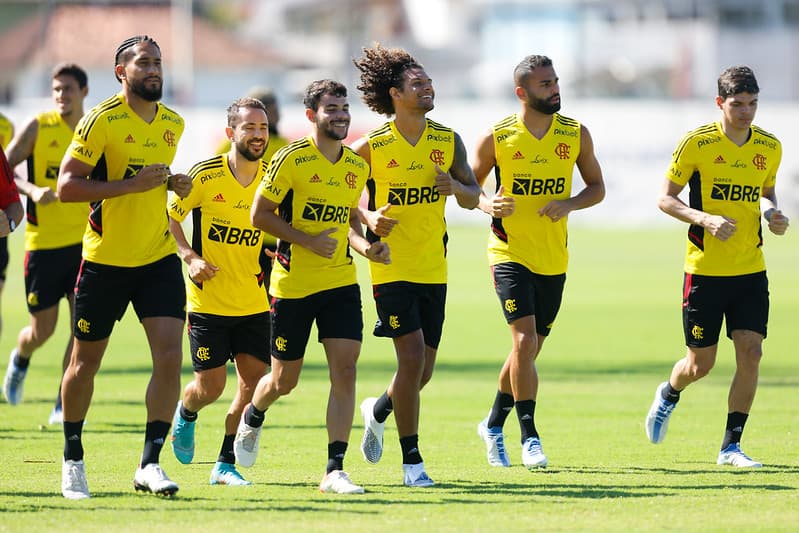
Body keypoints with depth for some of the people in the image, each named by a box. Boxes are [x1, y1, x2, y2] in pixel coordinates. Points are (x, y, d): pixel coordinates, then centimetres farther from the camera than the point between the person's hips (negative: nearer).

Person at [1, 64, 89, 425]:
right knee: (42, 330, 6)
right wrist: (31, 190, -24)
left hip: (84, 242, 2)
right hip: (43, 242, -2)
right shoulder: (38, 128, -4)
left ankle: (64, 406, -1)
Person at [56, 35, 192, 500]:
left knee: (170, 357, -12)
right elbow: (67, 186, -17)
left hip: (159, 259, 4)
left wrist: (173, 183, 3)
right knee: (86, 362, 9)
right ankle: (73, 460, 27)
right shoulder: (101, 121, -12)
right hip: (105, 261, -4)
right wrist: (131, 184, -23)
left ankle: (150, 463, -6)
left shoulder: (173, 123, 7)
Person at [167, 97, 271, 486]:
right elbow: (169, 217, 0)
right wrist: (190, 257, -13)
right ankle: (185, 414, 35)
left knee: (254, 381, -5)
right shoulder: (206, 176, -10)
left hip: (254, 303, 3)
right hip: (209, 302, -3)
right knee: (211, 387, -2)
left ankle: (226, 465, 9)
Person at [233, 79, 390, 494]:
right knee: (284, 381, 8)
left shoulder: (356, 167, 7)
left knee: (345, 370, -11)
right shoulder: (292, 160, -11)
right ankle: (252, 419, 44)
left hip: (341, 281, 4)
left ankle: (334, 471, -9)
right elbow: (260, 214, -9)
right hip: (292, 284, -4)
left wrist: (364, 246, 1)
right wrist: (308, 241, -17)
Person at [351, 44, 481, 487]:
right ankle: (411, 460, -5)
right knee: (412, 357, -15)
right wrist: (369, 218, -19)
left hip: (434, 268, 5)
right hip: (392, 267, -5)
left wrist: (455, 187, -13)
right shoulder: (371, 146, -8)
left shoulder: (448, 141, 3)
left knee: (423, 370, 8)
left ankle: (378, 410, 41)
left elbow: (473, 198, 9)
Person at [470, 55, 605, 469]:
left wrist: (569, 204, -11)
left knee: (528, 349, 11)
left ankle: (494, 425, 32)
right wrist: (489, 205, -17)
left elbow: (596, 187, 10)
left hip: (554, 259, 4)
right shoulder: (496, 138, -6)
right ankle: (529, 437, -11)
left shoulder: (576, 135, 2)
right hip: (510, 253, -4)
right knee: (524, 341, -17)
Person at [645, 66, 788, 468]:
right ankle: (668, 396, 40)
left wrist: (773, 214, -3)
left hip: (751, 270, 3)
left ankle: (731, 445, 2)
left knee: (750, 352, -9)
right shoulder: (697, 144, -10)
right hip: (705, 269, -3)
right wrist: (706, 219, -22)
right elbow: (665, 198, -6)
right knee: (700, 364, 4)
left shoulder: (769, 148, 3)